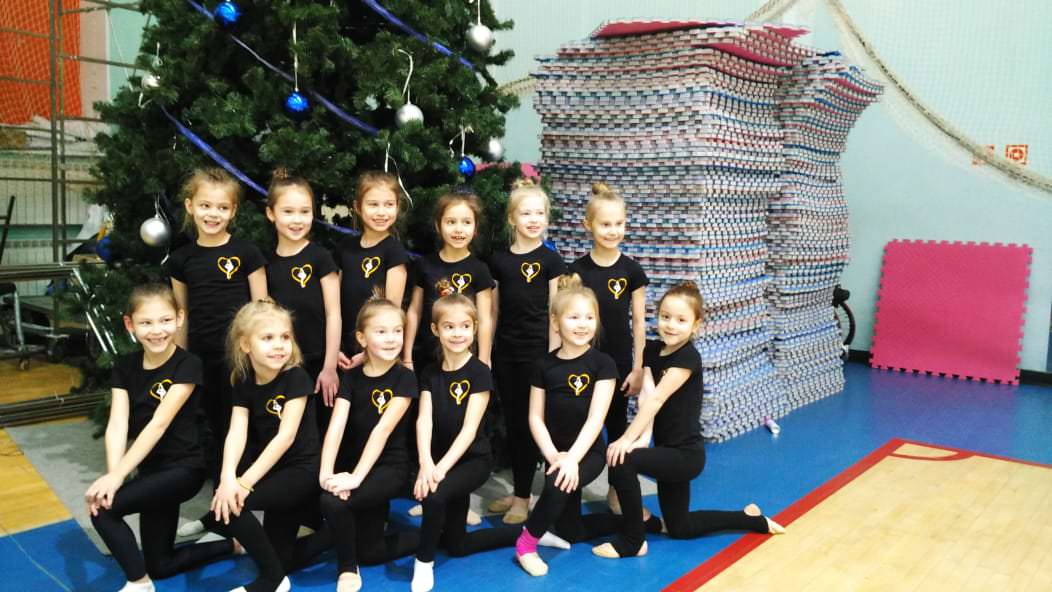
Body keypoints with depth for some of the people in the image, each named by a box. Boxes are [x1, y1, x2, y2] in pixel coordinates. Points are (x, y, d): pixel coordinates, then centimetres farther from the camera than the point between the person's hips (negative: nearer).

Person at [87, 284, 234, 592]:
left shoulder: (187, 364, -16)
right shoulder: (124, 366, 0)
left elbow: (159, 424, -24)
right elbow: (117, 425, -12)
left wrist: (117, 475, -32)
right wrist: (112, 474, -28)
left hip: (184, 468, -7)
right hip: (152, 469, 7)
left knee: (103, 507, -23)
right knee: (160, 566, 14)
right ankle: (233, 544, 31)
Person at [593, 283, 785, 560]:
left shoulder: (688, 357, -18)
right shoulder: (652, 349, 2)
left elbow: (657, 399, -28)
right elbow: (646, 396, -11)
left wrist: (627, 439, -34)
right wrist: (643, 438, -27)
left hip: (685, 454, -8)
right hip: (670, 451, 8)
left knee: (622, 460, -28)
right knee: (679, 528, 20)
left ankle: (632, 541, -10)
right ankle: (750, 518, 38)